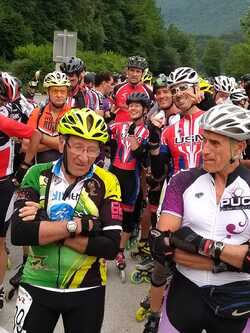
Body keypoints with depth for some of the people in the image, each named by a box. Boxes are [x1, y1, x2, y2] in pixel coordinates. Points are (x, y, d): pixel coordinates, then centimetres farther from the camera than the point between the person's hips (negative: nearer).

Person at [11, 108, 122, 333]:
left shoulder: (107, 183, -9)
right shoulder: (37, 175, -6)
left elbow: (111, 247, -17)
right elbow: (18, 234, -18)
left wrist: (46, 229, -21)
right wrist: (78, 225, -25)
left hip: (87, 290, 0)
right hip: (37, 286, 1)